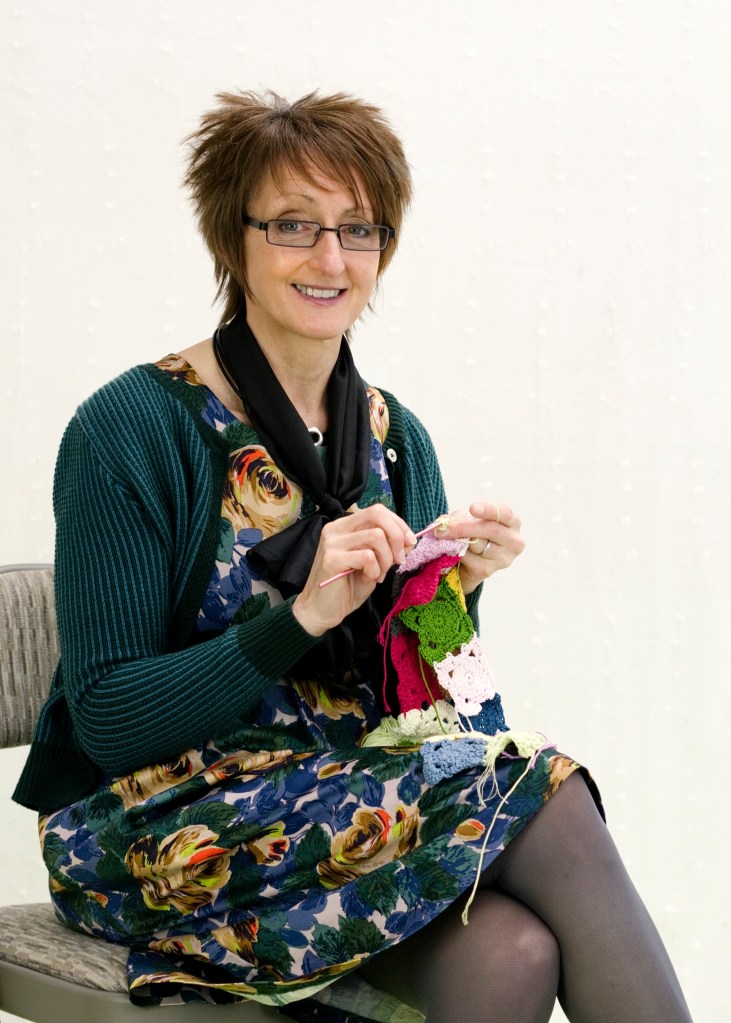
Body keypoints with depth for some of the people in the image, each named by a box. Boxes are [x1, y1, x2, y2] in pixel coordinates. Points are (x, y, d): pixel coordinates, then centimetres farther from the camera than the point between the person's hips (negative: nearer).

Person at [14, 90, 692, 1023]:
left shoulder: (395, 438, 8)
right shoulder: (130, 429, -10)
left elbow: (411, 696, 12)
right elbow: (106, 719, -14)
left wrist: (452, 594, -9)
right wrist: (302, 614, -25)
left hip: (353, 795, 5)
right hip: (159, 829, -5)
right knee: (544, 800, -26)